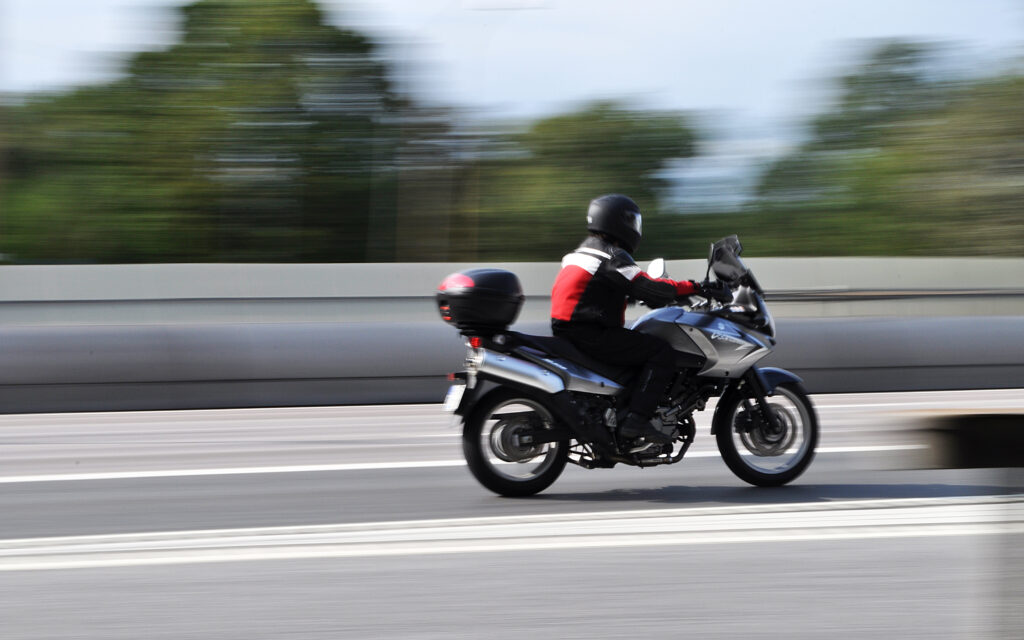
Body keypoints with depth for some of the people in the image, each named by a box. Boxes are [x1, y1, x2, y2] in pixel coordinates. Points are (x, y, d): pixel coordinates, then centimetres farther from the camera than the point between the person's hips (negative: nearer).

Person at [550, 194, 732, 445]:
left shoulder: (584, 252, 21)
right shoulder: (612, 256, -10)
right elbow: (644, 287, -19)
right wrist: (695, 288, -15)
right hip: (590, 335, -10)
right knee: (661, 352, -13)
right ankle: (636, 419, -22)